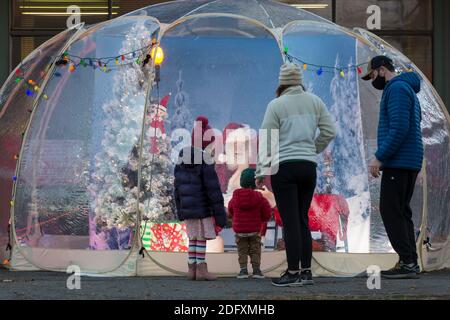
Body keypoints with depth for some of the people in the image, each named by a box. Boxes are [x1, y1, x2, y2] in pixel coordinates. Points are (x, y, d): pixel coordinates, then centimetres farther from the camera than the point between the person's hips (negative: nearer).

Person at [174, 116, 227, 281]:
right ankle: (201, 269, -2)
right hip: (203, 210, -6)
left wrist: (180, 211, 19)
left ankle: (192, 269, 11)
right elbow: (213, 189, -15)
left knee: (193, 239, 11)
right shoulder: (205, 162, -14)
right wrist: (220, 214, -11)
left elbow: (177, 189, 12)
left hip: (187, 210, 6)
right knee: (202, 239, -2)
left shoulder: (181, 163, 7)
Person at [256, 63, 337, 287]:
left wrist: (261, 171, -1)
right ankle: (306, 271, 12)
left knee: (290, 221, -4)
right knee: (302, 220, 12)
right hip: (309, 166, 5)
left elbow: (267, 140, -6)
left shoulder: (276, 105, -6)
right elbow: (330, 131, 8)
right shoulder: (314, 102, 7)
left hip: (284, 167, -5)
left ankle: (293, 273, -4)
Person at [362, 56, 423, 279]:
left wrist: (379, 157, -18)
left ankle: (407, 262, -13)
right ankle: (410, 262, 10)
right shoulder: (407, 89, 21)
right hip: (410, 162, 10)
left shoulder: (396, 88, -11)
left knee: (390, 211, -10)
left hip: (398, 163, -10)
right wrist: (383, 157, 18)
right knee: (401, 212, 11)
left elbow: (399, 129, -21)